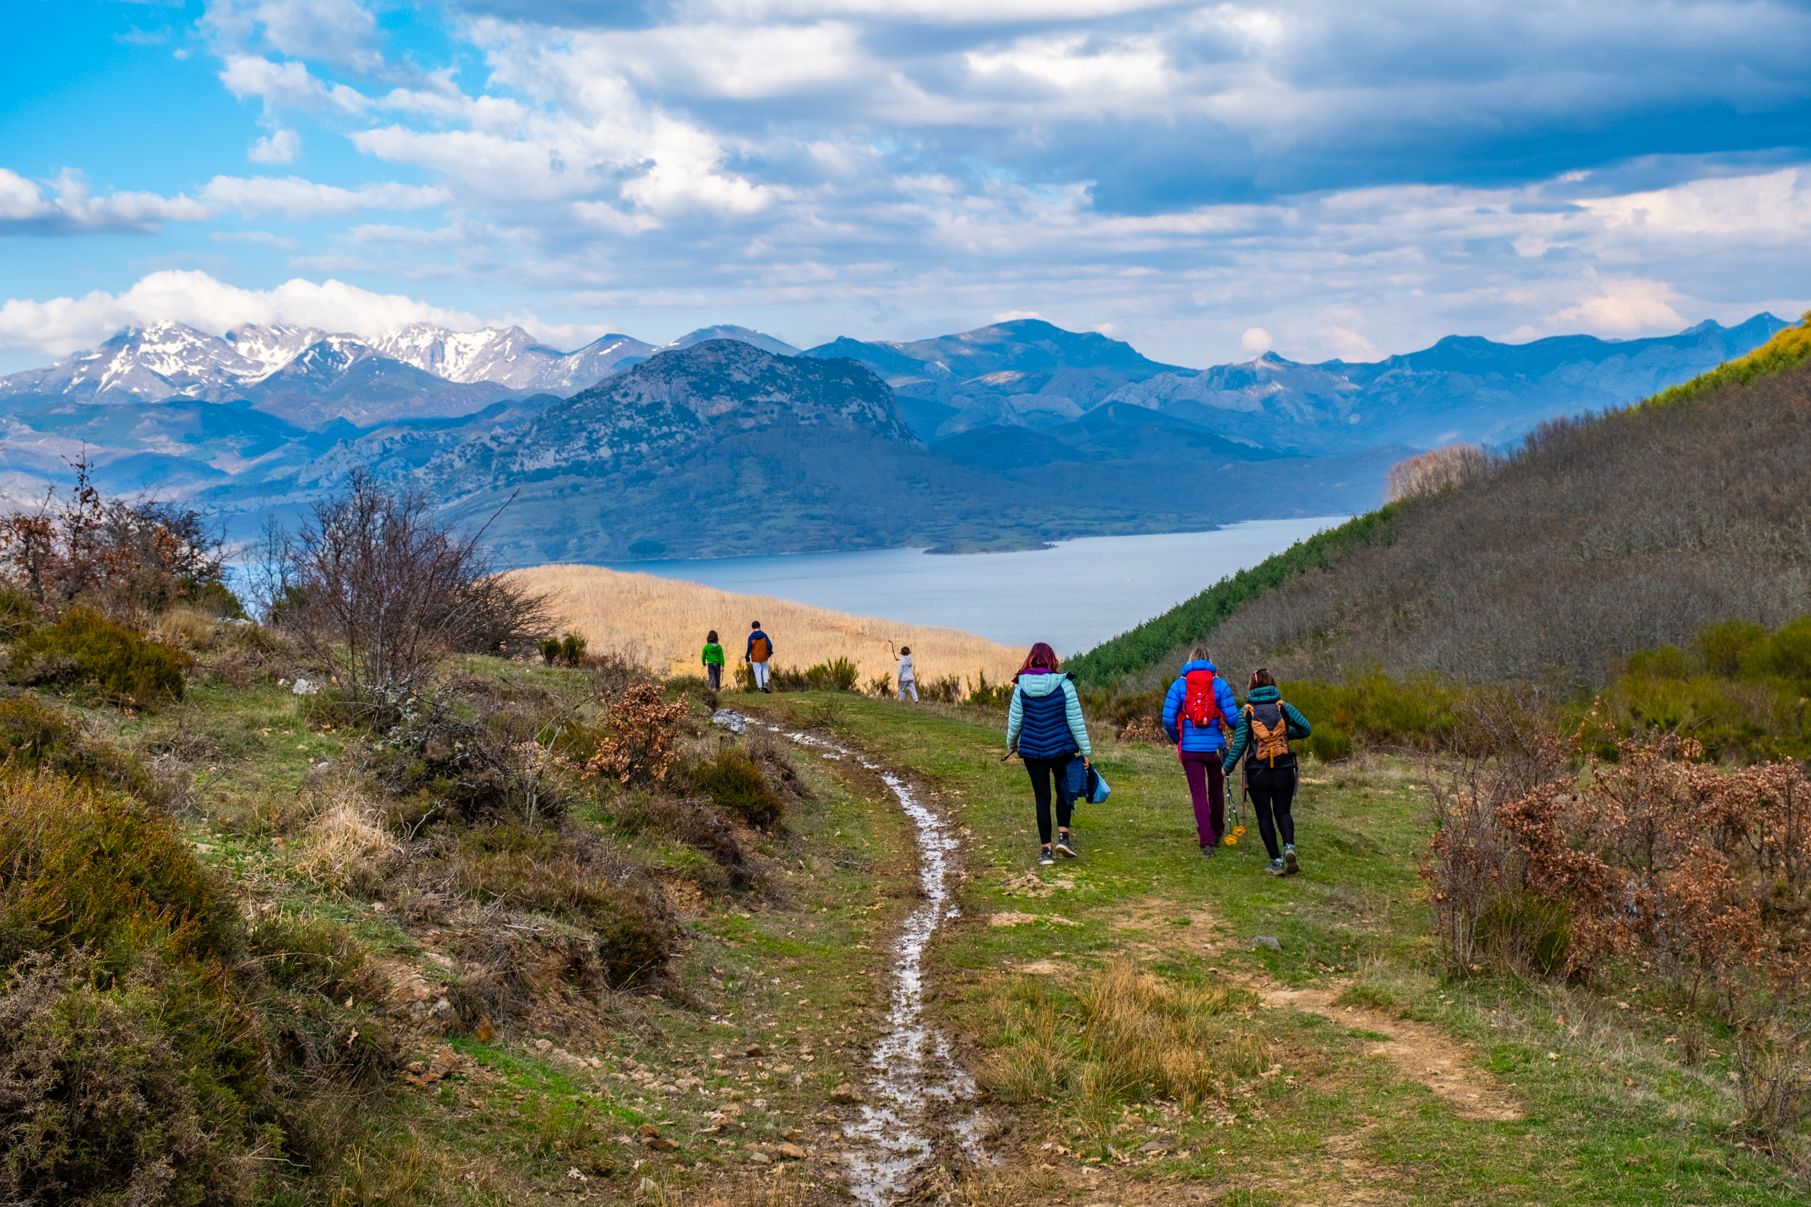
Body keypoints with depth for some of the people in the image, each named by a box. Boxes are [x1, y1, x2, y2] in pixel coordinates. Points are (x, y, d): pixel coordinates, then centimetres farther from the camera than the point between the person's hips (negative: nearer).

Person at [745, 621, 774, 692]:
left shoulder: (751, 637, -9)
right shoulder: (764, 635, -4)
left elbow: (749, 648, -9)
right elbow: (769, 645, -4)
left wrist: (747, 659, -1)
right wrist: (770, 654, 13)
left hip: (755, 658, -2)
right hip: (764, 657, 2)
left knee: (757, 672, 6)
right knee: (765, 670, 18)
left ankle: (760, 687, 4)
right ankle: (765, 683, 0)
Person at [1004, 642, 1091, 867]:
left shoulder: (1022, 686, -5)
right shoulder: (1064, 684, -9)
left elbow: (1015, 719, 3)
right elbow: (1075, 720, -6)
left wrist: (1011, 743, 21)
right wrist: (1085, 749, 1)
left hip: (1032, 750, 1)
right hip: (1062, 748, -1)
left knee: (1042, 798, 8)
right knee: (1064, 791, 19)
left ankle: (1046, 850, 8)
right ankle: (1063, 836, 5)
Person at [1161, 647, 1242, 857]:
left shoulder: (1179, 685, -1)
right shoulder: (1219, 684, -3)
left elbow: (1168, 719, -5)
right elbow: (1232, 718, -8)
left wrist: (1177, 740, 13)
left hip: (1190, 748, 0)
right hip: (1215, 747, 0)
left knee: (1198, 794, 3)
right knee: (1216, 792, 19)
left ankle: (1207, 840, -7)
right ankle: (1217, 834, 33)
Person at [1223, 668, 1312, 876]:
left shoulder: (1247, 712, -2)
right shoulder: (1284, 707, 2)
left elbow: (1239, 744, -5)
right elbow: (1305, 729, 0)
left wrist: (1227, 767, 5)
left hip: (1257, 772, -1)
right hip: (1283, 770, 1)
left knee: (1264, 816, 9)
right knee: (1283, 812, 14)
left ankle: (1276, 861, 5)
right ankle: (1289, 846, -13)